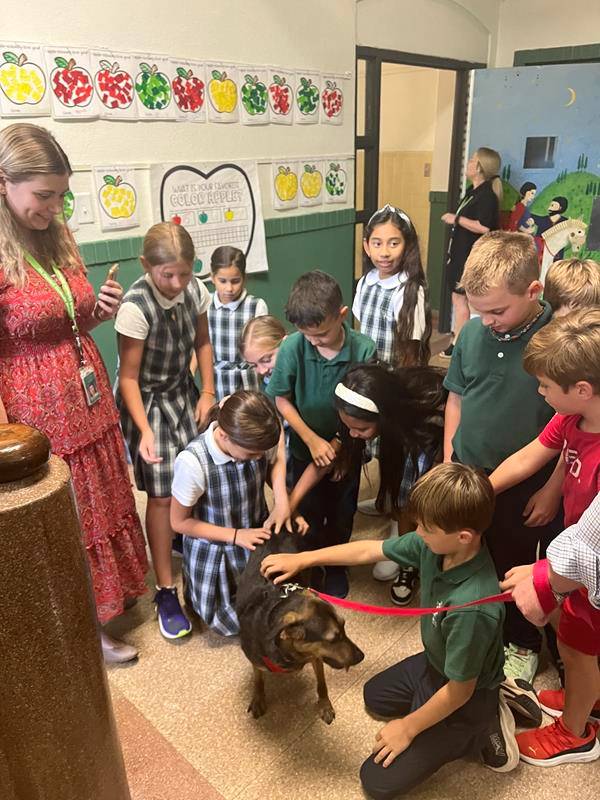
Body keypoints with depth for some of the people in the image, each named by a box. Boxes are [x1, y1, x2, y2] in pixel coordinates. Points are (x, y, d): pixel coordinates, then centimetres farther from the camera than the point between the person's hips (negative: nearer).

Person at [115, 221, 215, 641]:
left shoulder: (196, 290, -11)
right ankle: (166, 592, 10)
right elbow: (128, 377, -21)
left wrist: (208, 392, 1)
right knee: (163, 495, -4)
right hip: (147, 402, -5)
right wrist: (145, 431, -28)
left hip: (183, 392, 5)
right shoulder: (135, 307, -28)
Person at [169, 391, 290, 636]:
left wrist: (282, 502, -18)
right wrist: (235, 536, -22)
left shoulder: (257, 441, -25)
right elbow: (179, 522, -19)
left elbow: (276, 460, 0)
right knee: (233, 623, 12)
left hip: (257, 537, 4)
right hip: (215, 553, -4)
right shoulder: (193, 462, -35)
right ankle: (196, 590, 33)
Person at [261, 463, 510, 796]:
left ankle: (481, 731, 9)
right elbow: (369, 550, -6)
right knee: (375, 696, 31)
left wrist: (407, 727, -11)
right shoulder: (435, 543, -21)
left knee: (378, 780, 3)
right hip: (433, 664, 8)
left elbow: (459, 691, -27)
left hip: (463, 700, -7)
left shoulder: (471, 608, -42)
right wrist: (303, 559, -2)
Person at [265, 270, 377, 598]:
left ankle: (335, 567, 45)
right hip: (305, 450, 0)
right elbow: (281, 400, -11)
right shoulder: (292, 347, -22)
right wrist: (312, 439, -17)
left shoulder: (363, 350, -24)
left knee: (341, 517, 19)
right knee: (308, 517, 17)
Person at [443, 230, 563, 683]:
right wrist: (448, 460, 5)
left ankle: (522, 644, 44)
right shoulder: (474, 332, -10)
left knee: (515, 569, 17)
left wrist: (551, 490, -10)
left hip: (523, 490, -3)